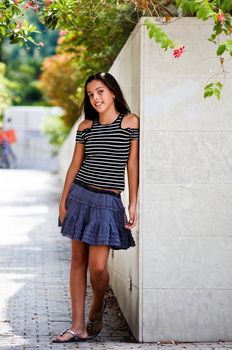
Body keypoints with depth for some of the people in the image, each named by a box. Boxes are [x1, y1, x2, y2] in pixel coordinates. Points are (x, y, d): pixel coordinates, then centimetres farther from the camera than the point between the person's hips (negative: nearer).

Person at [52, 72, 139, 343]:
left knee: (97, 267, -8)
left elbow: (133, 164, -2)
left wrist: (133, 204, -5)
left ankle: (97, 310, 23)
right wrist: (63, 201, 8)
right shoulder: (86, 126, 7)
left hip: (108, 201, -4)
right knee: (78, 260, 4)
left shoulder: (131, 122, -2)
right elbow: (75, 165, 11)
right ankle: (78, 327, 9)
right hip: (79, 196, 4)